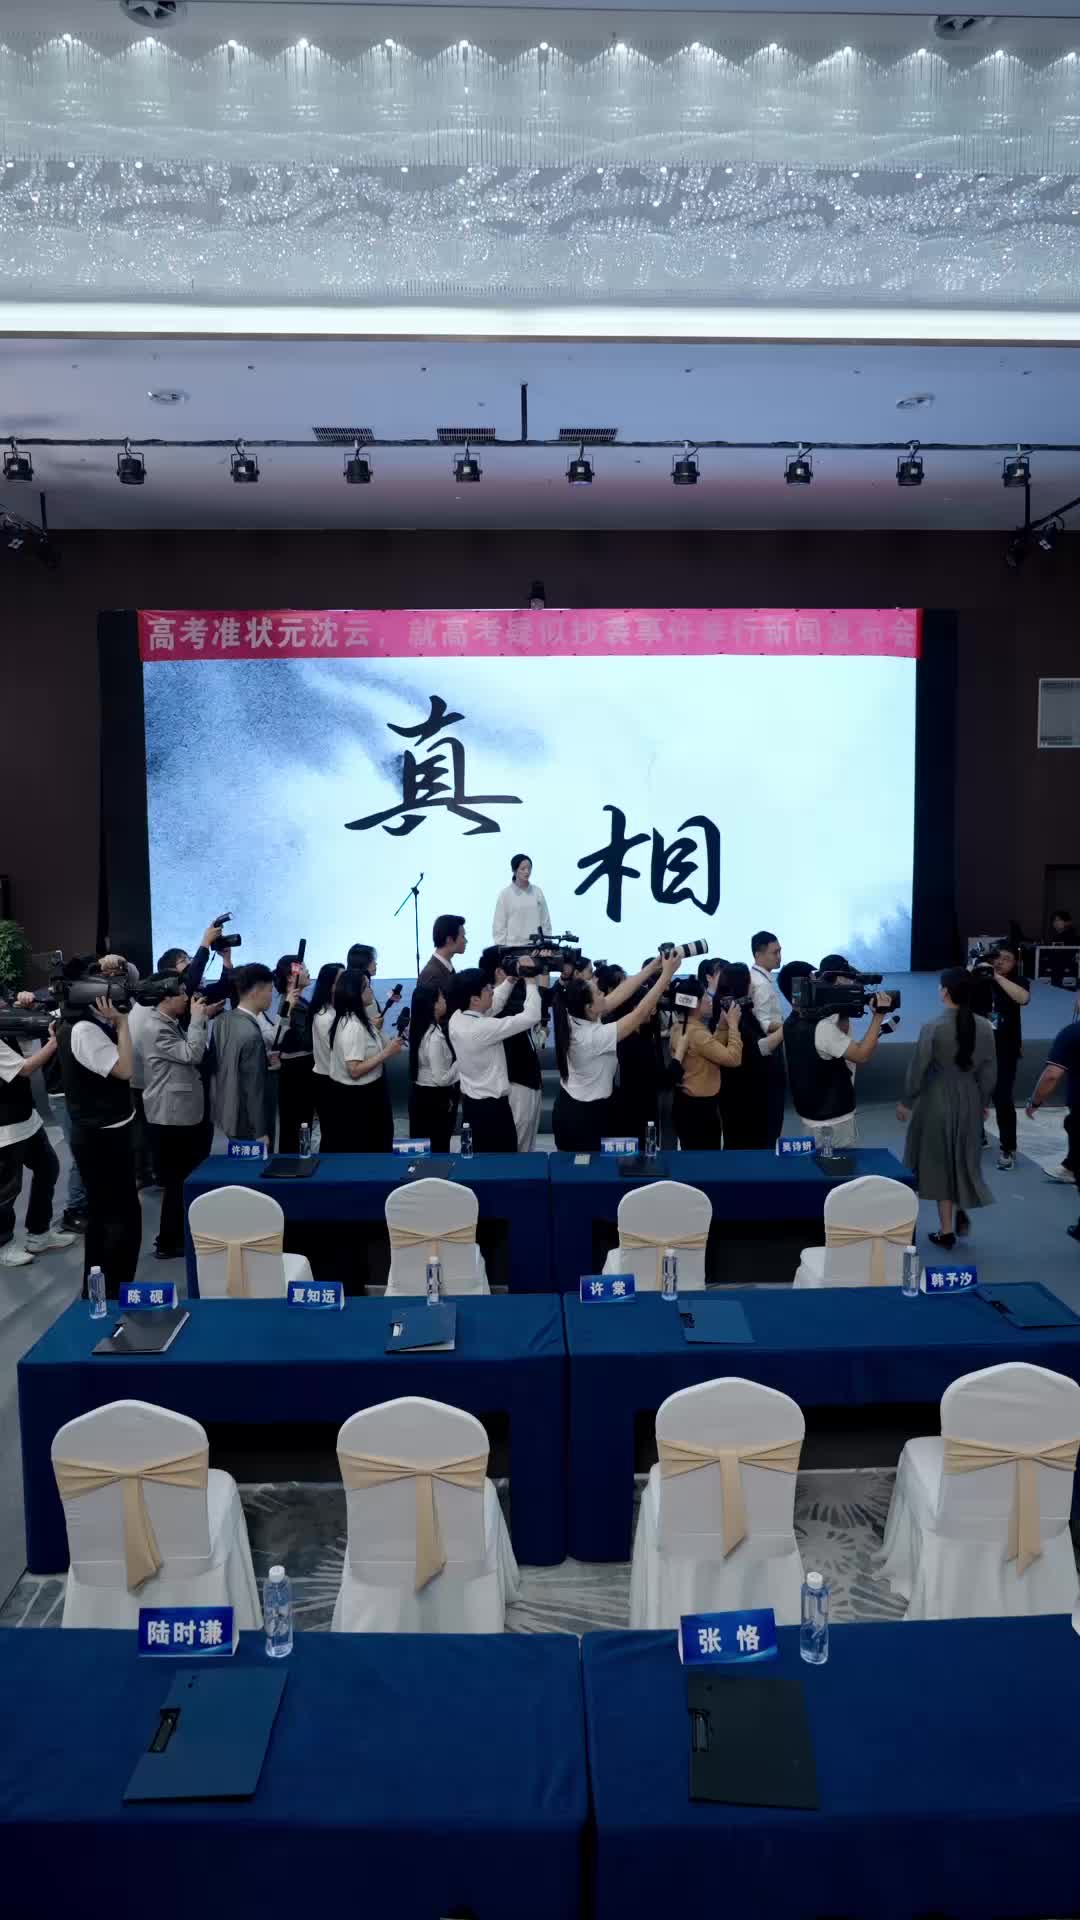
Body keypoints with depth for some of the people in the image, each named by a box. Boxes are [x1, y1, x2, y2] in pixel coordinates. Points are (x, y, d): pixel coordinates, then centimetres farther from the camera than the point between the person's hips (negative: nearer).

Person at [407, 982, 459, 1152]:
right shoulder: (435, 1037, -24)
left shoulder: (418, 1028, 2)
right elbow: (442, 1079, -22)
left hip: (419, 1094, 9)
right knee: (439, 1149, 2)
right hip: (436, 1099, -9)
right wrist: (459, 1062, -10)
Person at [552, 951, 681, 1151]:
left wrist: (653, 966, -2)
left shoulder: (574, 1020, -6)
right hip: (584, 1115, -8)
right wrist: (667, 973, -20)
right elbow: (641, 1012, -26)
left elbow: (619, 995, -1)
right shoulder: (594, 1036, -29)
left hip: (570, 1108, 8)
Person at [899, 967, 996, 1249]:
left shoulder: (933, 1027, -18)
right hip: (970, 1099, 3)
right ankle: (961, 1209, 10)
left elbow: (918, 1069, -12)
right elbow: (989, 1070, 1)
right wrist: (983, 1101, 16)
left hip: (938, 1099, -3)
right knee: (964, 1157, 24)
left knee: (939, 1160, 10)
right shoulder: (984, 1027, -6)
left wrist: (906, 1102, 0)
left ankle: (946, 1231, 16)